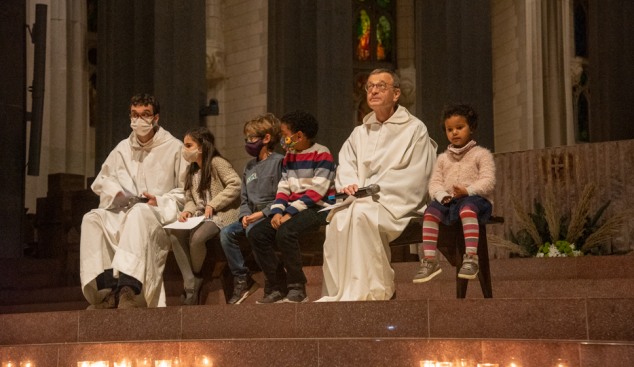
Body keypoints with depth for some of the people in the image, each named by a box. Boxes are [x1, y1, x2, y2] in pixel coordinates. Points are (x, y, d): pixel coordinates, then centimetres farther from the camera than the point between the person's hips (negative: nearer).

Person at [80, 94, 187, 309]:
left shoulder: (174, 148, 8)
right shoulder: (123, 149, 20)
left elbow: (185, 190, 4)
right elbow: (100, 182, 23)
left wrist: (161, 202, -12)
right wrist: (114, 191, 0)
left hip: (160, 216, -5)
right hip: (123, 214, 5)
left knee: (138, 213, -41)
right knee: (92, 219, -27)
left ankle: (129, 289, -55)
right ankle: (106, 291, -38)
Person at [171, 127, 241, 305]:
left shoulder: (217, 163, -5)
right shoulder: (192, 171, 21)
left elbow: (235, 185, -16)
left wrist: (212, 205, -16)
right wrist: (188, 210, -4)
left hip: (221, 215, -7)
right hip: (200, 216, 7)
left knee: (197, 237, -35)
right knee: (177, 234, -24)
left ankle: (196, 276, -5)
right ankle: (191, 286, -23)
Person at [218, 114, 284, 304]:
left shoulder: (278, 162, -3)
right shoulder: (250, 167, 21)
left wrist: (262, 214, -18)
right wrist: (245, 215, 0)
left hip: (270, 215, -7)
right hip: (251, 216, 7)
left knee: (253, 229, -34)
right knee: (226, 232, -17)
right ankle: (241, 278, -11)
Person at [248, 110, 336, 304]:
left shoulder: (321, 154, -8)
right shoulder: (289, 156, 17)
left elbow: (316, 192, -16)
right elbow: (283, 187, 12)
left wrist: (290, 212, -20)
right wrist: (277, 211, -6)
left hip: (318, 209, -8)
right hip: (292, 208, 8)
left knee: (285, 232, -34)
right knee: (256, 234, -9)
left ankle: (297, 288, -20)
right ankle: (279, 288, -9)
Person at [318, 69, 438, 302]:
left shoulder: (414, 129, 6)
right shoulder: (359, 133, 24)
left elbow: (414, 178, -5)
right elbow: (345, 165, 12)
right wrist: (349, 184, -12)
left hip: (396, 202, -5)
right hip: (362, 199, 5)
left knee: (361, 213, -36)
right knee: (338, 216, -29)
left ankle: (365, 291, -32)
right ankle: (336, 292, -27)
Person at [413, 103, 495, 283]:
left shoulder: (481, 154, 7)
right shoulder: (443, 158, 22)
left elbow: (488, 181, -6)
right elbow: (435, 182, 12)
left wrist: (467, 191, -23)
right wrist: (442, 195, -11)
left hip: (474, 199, -4)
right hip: (449, 201, 5)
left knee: (467, 208, -38)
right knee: (431, 211, -24)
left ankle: (471, 258, -46)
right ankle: (429, 261, -28)